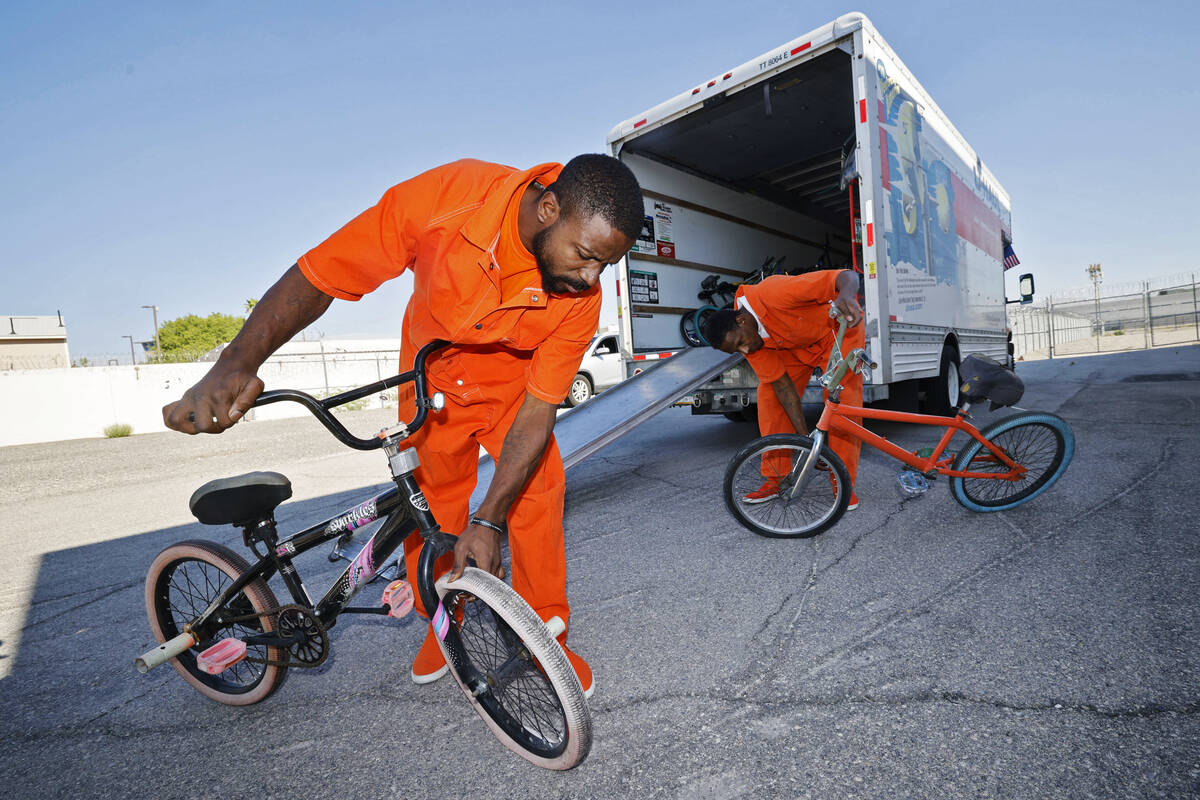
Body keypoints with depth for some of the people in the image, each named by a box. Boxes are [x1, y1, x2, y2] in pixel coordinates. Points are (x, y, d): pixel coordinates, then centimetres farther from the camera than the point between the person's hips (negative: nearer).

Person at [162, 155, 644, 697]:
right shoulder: (445, 195, -34)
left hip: (511, 383, 1)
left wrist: (487, 520, -32)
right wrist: (237, 363, -39)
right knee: (432, 500, 3)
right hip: (432, 376, 0)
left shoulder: (581, 297, -29)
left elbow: (538, 409, -27)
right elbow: (313, 278, -27)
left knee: (538, 491, -12)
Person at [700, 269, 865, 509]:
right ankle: (775, 478, 1)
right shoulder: (749, 342, -20)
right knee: (769, 397, -9)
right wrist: (804, 435, -21)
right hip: (795, 343, 5)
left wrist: (846, 297, -63)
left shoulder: (775, 293, -40)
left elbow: (846, 275, -39)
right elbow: (782, 384, -18)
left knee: (843, 399, -17)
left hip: (838, 326, -4)